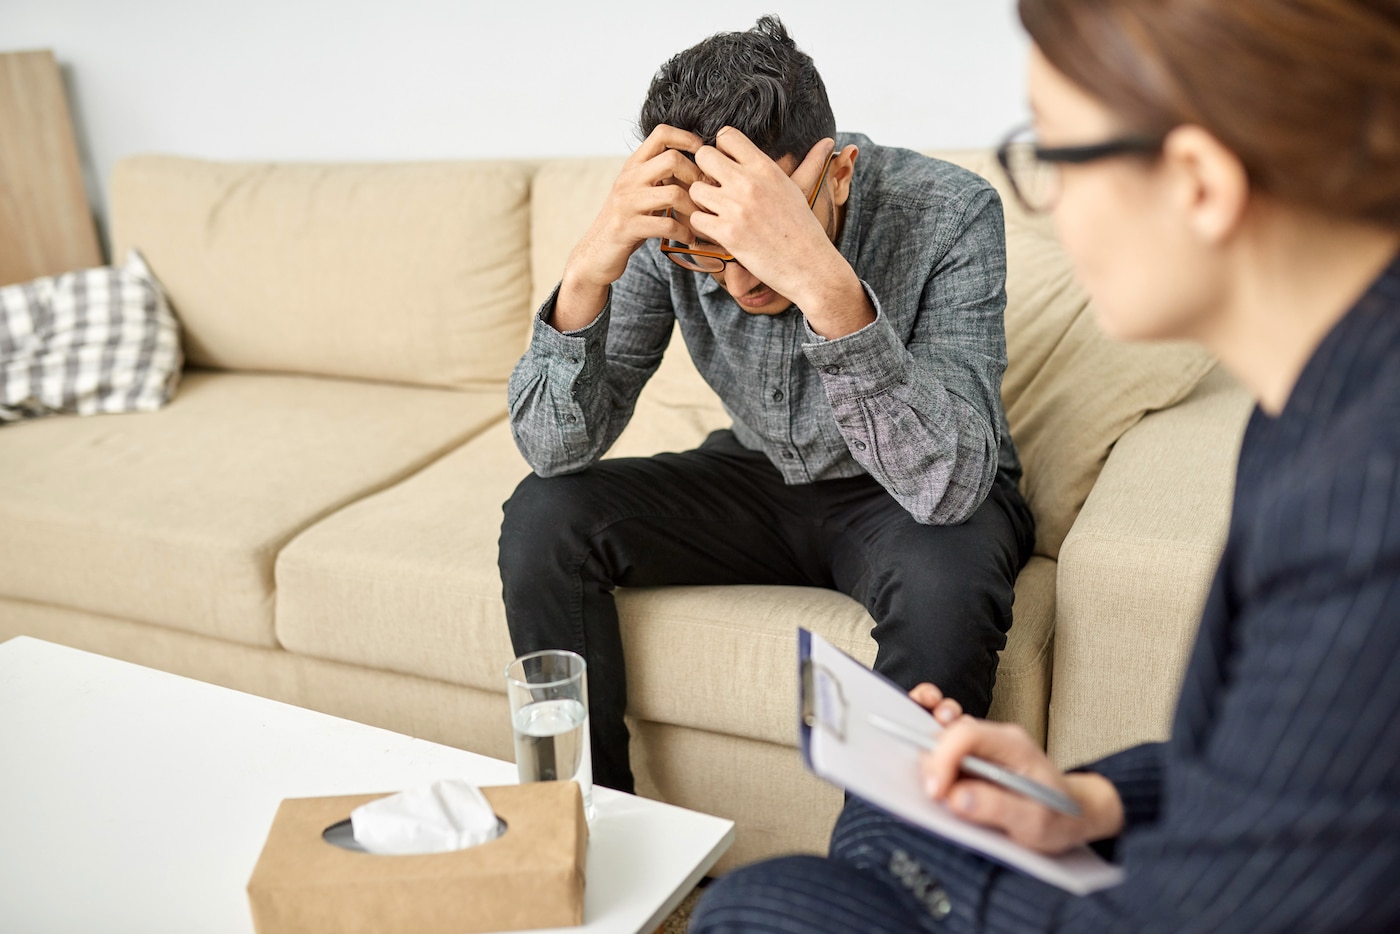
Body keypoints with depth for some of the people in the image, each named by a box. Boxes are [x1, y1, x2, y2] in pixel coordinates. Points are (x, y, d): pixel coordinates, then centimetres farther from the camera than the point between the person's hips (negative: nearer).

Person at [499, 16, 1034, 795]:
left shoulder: (951, 214, -28)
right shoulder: (673, 234, -18)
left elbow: (948, 485, -38)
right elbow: (554, 449, -19)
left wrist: (824, 283, -50)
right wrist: (587, 275, -36)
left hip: (921, 499, -3)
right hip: (762, 480, 4)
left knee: (947, 582, -37)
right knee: (542, 519, -14)